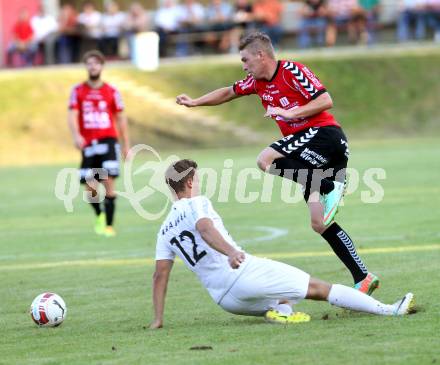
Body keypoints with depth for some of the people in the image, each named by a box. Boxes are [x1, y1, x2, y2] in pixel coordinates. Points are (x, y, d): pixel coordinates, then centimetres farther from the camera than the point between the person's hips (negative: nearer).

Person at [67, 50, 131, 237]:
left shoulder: (112, 92, 6)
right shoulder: (78, 91, 6)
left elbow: (121, 119, 12)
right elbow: (72, 116, -4)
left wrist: (126, 145, 11)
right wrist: (76, 135, -22)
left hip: (108, 141, -1)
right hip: (88, 144, 1)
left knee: (108, 181, -15)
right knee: (90, 188, 1)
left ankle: (108, 225, -11)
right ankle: (99, 215, 30)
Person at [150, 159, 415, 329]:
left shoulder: (165, 232, 18)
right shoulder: (197, 203, 0)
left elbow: (160, 275, 12)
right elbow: (204, 227, -22)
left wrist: (158, 319, 14)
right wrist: (231, 252, -40)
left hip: (224, 299, 7)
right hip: (242, 272, -7)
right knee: (319, 287, 0)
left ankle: (280, 310, -3)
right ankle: (388, 310, -1)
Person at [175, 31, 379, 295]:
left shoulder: (292, 71, -9)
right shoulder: (258, 82, 16)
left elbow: (325, 101, -16)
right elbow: (229, 92, 31)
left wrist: (289, 112, -19)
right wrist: (195, 102, 28)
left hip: (323, 133, -9)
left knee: (266, 160, -26)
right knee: (320, 224, 2)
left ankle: (328, 187, -22)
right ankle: (363, 278, 3)